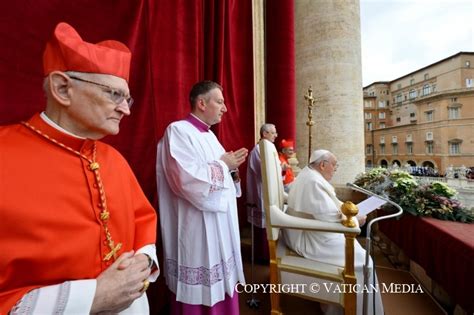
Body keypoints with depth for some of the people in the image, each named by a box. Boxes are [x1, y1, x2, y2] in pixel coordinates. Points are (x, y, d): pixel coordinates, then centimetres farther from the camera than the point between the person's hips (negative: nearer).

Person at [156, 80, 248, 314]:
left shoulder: (209, 135, 12)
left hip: (220, 227, 9)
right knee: (201, 293, 9)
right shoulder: (178, 131, -14)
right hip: (198, 231, -8)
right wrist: (223, 164, -13)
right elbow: (189, 180, -27)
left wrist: (232, 169, -3)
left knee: (222, 287, 21)